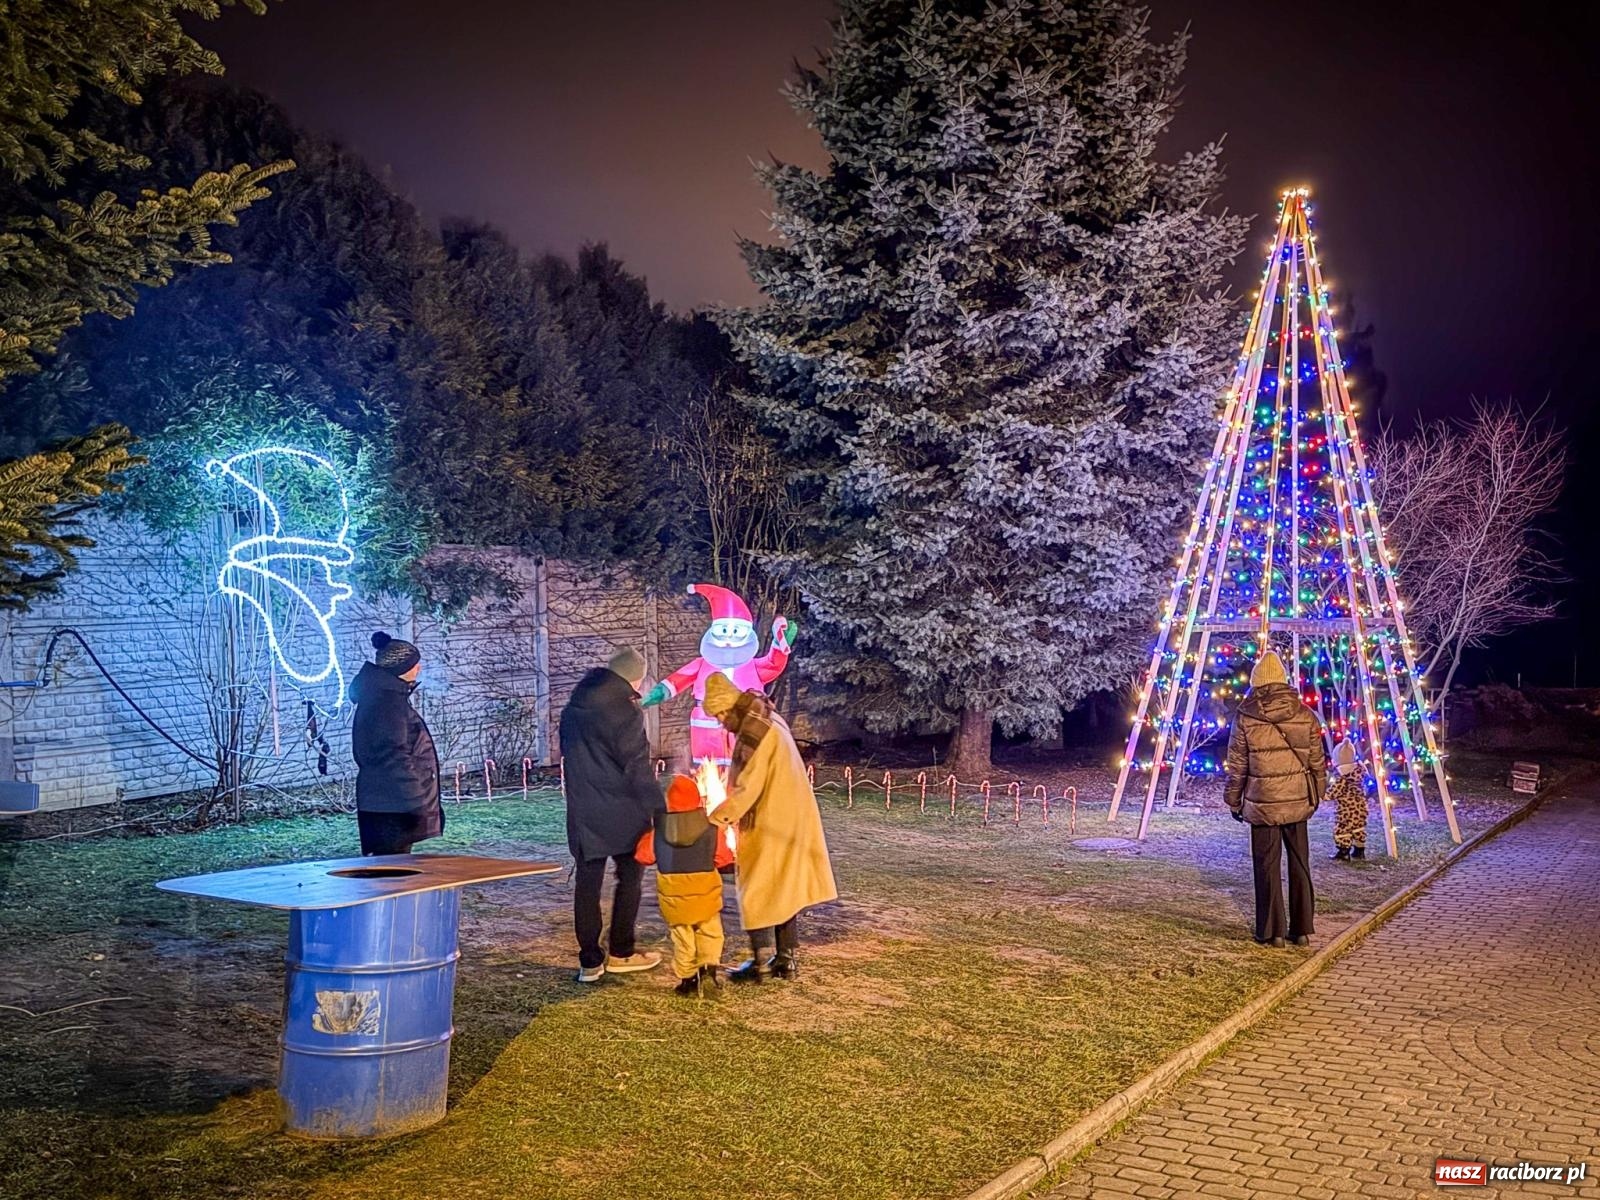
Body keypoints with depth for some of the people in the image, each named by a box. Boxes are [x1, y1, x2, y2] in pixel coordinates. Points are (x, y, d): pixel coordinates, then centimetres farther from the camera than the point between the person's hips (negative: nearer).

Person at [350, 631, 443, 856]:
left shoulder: (382, 695, 15)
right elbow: (395, 756, -21)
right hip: (392, 804, -11)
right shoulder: (389, 701, -16)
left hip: (383, 802, 11)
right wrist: (415, 802, -19)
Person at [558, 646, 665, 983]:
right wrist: (658, 810, -13)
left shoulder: (572, 710, 10)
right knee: (629, 877, 11)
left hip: (582, 813, 5)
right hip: (621, 813, -5)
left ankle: (590, 961, 8)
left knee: (587, 883, 6)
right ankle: (620, 953, 15)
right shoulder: (625, 711, -13)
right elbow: (638, 767, -16)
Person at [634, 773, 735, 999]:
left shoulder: (657, 832, -7)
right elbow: (724, 860, -4)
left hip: (673, 894, 1)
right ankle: (709, 965, -1)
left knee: (681, 935, 10)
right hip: (705, 892, 0)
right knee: (709, 930, 15)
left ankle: (688, 977, 9)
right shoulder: (712, 829, -8)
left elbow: (643, 856, 1)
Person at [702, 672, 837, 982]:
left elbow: (748, 785, -24)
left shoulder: (754, 730, -19)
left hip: (768, 826, -10)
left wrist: (720, 815, -19)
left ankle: (762, 963, 4)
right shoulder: (767, 722, 12)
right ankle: (787, 959, 17)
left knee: (758, 893, 0)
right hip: (787, 821, 10)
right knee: (785, 890, 13)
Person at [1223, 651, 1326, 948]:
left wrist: (1234, 801, 8)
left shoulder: (1245, 718, -7)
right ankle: (1302, 929, 16)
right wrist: (1318, 795, 18)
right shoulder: (1305, 715, 0)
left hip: (1262, 802, -2)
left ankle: (1271, 931, 9)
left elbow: (1237, 766, -3)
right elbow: (1317, 761, 5)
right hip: (1298, 800, 3)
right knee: (1300, 865, 11)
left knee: (1268, 866, 5)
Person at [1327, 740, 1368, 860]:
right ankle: (1359, 850, 22)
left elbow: (1335, 791, -18)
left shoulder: (1342, 775, -19)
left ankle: (1343, 851, -1)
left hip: (1345, 808, -9)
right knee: (1358, 828, 16)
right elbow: (1362, 790, 16)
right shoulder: (1358, 769, 5)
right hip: (1360, 806, 9)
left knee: (1342, 829, -1)